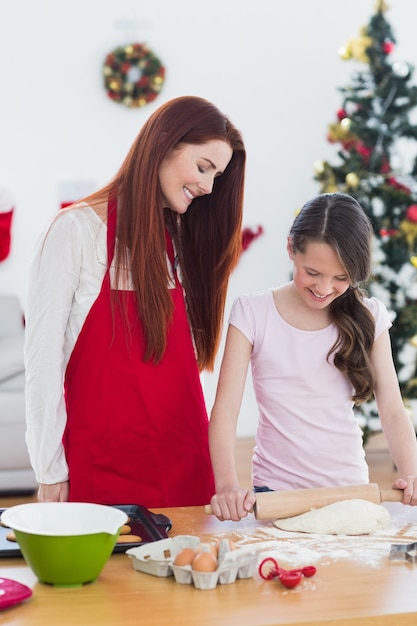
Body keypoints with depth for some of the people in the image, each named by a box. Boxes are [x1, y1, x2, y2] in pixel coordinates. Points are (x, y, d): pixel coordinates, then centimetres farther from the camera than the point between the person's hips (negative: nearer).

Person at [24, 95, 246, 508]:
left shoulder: (181, 239, 11)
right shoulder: (76, 230, -9)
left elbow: (183, 358, 11)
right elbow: (42, 358, -10)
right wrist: (50, 475, -10)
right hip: (102, 469, -5)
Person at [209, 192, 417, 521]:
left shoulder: (369, 318, 3)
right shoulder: (252, 312, -3)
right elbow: (225, 408, -9)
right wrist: (227, 485, -24)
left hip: (350, 490, 2)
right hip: (275, 490, -1)